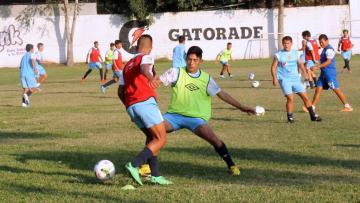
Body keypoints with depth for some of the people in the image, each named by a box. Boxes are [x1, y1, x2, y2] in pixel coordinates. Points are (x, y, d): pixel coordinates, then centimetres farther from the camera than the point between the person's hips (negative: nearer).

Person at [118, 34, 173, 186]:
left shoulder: (127, 65, 25)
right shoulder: (146, 58, 4)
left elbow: (120, 92, 23)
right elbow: (144, 68, -22)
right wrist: (151, 78, -42)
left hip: (130, 106, 7)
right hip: (145, 102, -7)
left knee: (152, 138, 18)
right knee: (161, 139, -4)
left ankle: (156, 175, 8)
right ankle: (134, 165, -21)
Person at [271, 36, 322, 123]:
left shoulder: (295, 53, 7)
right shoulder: (278, 55, -4)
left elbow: (300, 63, 19)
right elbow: (273, 68, -3)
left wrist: (305, 73, 9)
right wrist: (275, 78, -15)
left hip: (295, 79, 4)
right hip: (284, 80, -4)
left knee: (305, 97, 2)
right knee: (290, 98, -19)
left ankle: (313, 116, 13)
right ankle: (290, 117, -3)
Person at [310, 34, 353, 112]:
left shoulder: (329, 49, -15)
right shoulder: (325, 49, 16)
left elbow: (328, 61, -25)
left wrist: (317, 67, -28)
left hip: (329, 73, -10)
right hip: (324, 73, 10)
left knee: (336, 89, -6)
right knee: (318, 89, 5)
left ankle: (347, 106, 1)